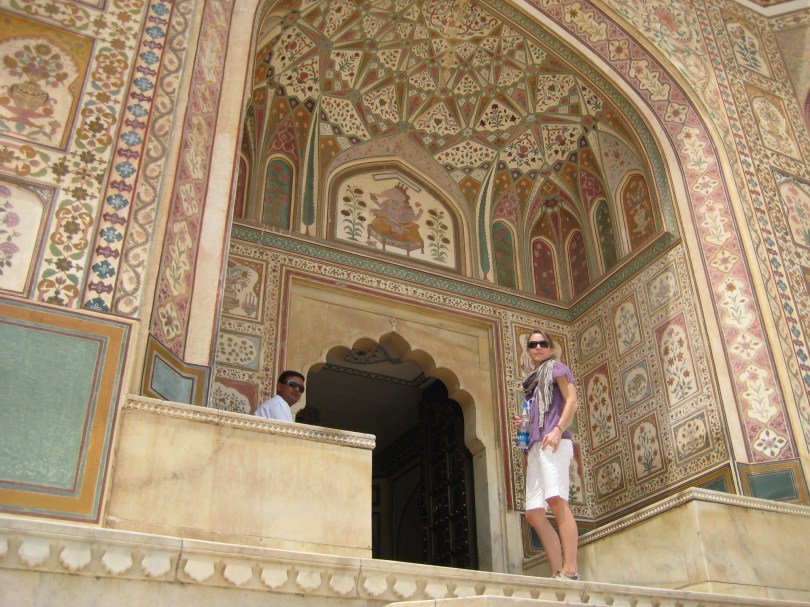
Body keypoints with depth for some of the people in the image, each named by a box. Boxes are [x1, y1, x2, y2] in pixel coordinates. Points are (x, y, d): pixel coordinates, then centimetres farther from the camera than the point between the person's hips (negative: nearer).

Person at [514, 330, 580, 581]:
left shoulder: (556, 368, 11)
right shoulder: (532, 380, 31)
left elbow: (571, 400, -3)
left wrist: (558, 430, -17)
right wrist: (522, 424, 14)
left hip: (552, 442, -8)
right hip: (534, 446, 8)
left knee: (556, 499, -24)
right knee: (533, 512, -2)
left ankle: (570, 571, -28)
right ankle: (557, 574, -3)